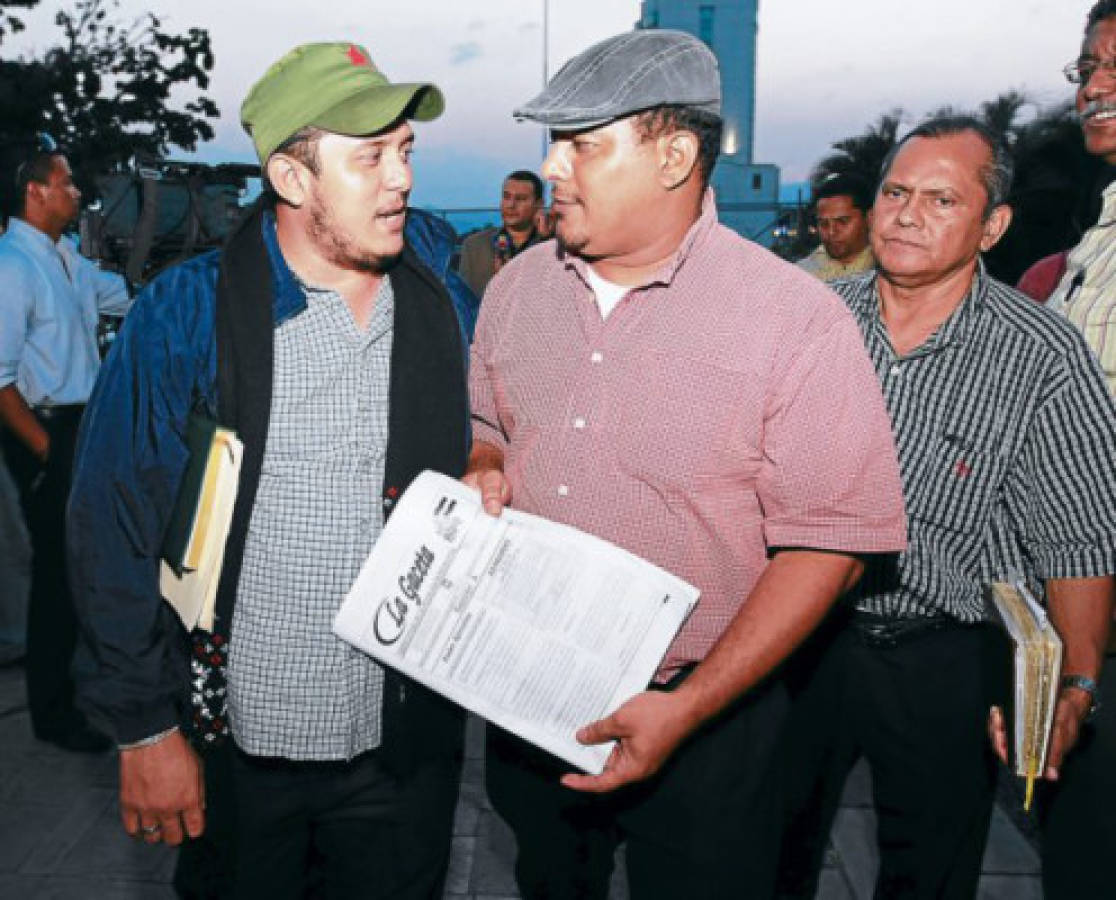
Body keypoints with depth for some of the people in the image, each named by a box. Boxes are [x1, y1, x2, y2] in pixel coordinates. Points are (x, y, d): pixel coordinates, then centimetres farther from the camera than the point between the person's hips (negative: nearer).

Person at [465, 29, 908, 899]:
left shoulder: (797, 318, -17)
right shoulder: (518, 285, 1)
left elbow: (828, 541, -18)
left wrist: (686, 709, -22)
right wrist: (484, 468, -9)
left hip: (703, 713, -5)